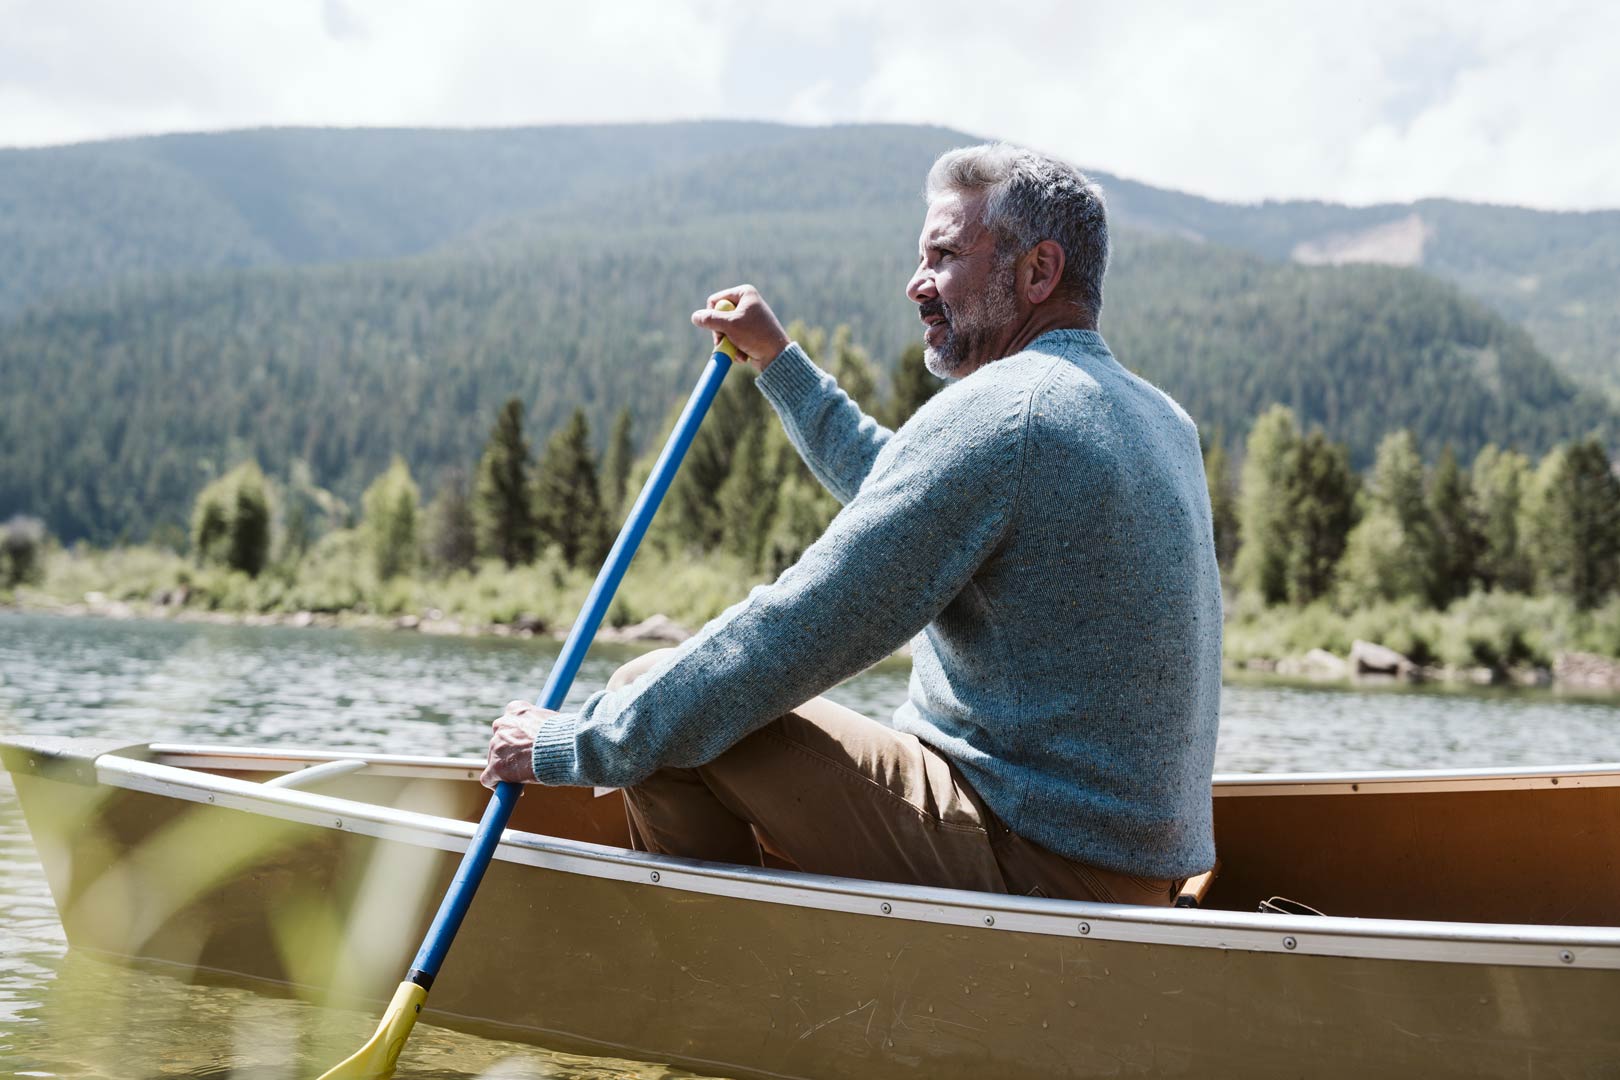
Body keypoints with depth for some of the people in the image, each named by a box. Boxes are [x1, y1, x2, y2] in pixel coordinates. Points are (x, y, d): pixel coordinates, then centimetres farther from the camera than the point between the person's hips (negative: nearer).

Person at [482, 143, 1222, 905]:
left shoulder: (997, 412, -18)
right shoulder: (1158, 420, 13)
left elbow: (798, 637, -20)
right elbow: (901, 492, 29)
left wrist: (572, 743, -11)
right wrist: (779, 362, 34)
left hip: (1030, 862, -10)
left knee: (656, 710, -9)